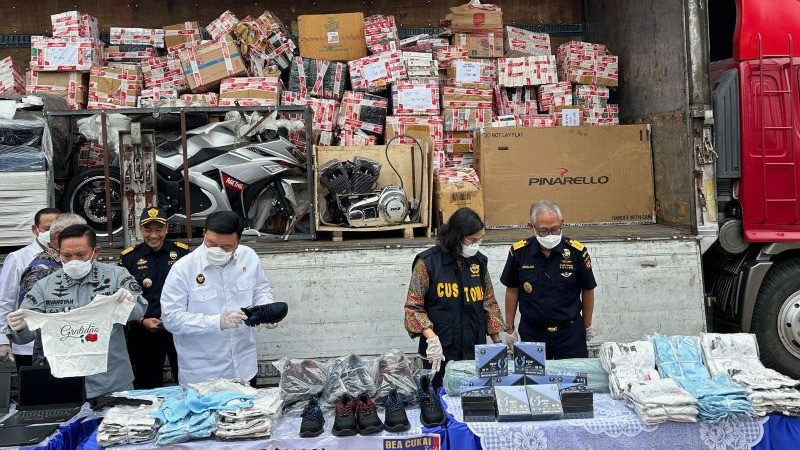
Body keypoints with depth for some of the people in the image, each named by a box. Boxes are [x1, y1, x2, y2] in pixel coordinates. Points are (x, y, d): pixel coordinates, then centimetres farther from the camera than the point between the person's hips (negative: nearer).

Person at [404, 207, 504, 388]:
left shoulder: (478, 261, 7)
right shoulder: (428, 262, -7)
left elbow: (489, 303, 13)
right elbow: (413, 306, -8)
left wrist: (497, 342, 11)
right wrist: (431, 338, -20)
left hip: (475, 351, 4)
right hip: (440, 353, -4)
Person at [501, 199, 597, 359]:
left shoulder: (577, 251, -10)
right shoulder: (519, 252, -8)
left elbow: (587, 290, 3)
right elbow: (512, 290, 5)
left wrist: (587, 326, 11)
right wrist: (509, 328, 7)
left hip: (570, 332, 0)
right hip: (531, 333, 1)